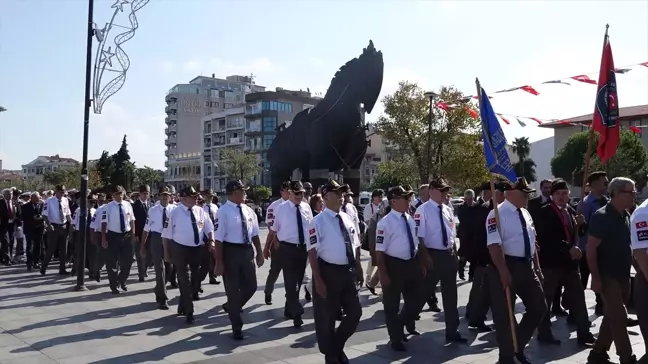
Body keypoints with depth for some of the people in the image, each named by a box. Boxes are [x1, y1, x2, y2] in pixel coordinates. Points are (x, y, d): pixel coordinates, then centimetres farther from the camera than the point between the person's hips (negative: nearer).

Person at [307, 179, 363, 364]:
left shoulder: (347, 219, 9)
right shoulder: (318, 221, -10)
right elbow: (313, 252, -14)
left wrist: (358, 269, 13)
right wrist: (318, 280, -19)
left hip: (348, 271, 6)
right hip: (328, 272, -6)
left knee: (355, 312, 10)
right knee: (326, 317, 8)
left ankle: (338, 346, 33)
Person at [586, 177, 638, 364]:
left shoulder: (625, 216, 7)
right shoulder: (601, 216, -15)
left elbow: (626, 245, 16)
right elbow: (591, 249, -16)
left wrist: (628, 273, 12)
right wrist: (595, 277, -18)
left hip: (623, 275, 8)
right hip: (607, 276, -8)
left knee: (612, 317, 13)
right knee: (619, 318, -3)